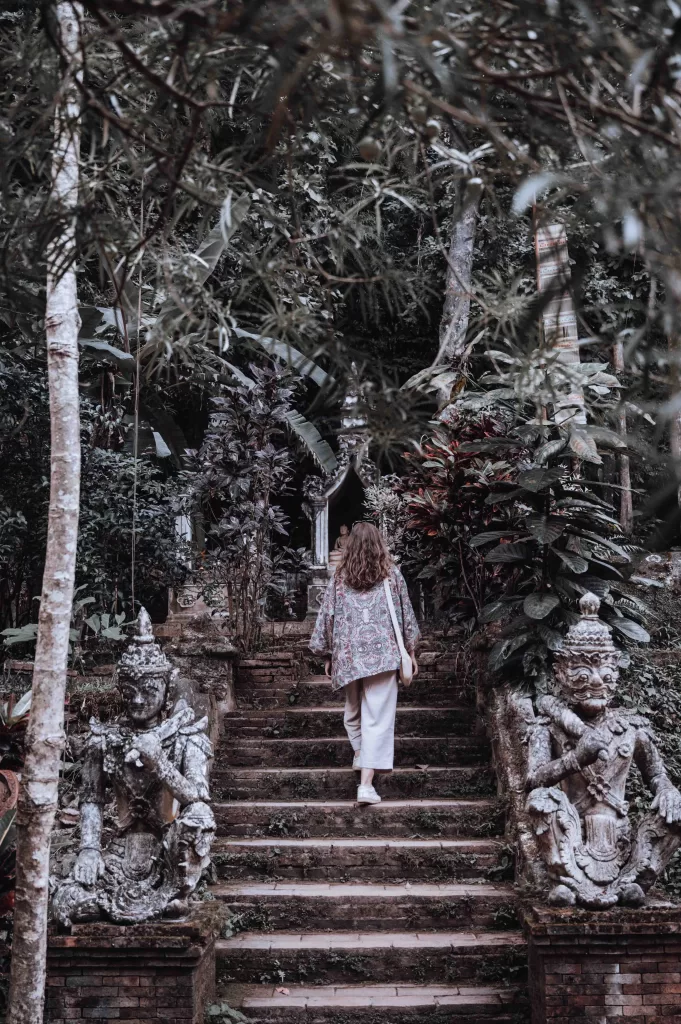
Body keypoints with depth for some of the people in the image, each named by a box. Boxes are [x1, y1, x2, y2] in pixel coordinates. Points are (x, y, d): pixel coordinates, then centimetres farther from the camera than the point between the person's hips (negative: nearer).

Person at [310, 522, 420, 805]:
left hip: (348, 655, 2)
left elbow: (326, 617, 6)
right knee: (378, 718, -4)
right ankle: (366, 784, -13)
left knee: (353, 711, 24)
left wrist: (327, 655, 16)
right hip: (382, 654, -2)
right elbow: (406, 614, 7)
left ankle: (361, 754, 43)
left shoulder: (340, 578, 4)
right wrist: (410, 650, 18)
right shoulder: (391, 575, 2)